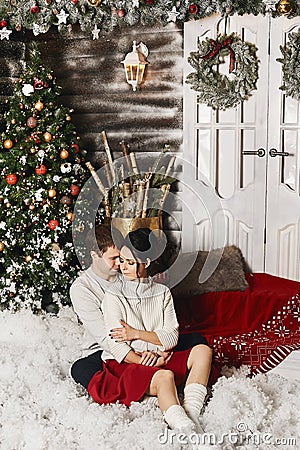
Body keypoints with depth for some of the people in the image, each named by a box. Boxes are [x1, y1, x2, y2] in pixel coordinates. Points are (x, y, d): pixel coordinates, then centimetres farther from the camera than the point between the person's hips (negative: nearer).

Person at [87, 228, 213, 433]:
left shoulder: (162, 293, 10)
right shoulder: (114, 296, -1)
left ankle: (191, 412, -33)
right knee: (165, 376, -34)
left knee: (203, 350, -18)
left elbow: (172, 337, 1)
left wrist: (137, 333, -10)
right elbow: (117, 346, -9)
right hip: (124, 363, -5)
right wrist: (143, 362, -22)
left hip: (159, 358, 5)